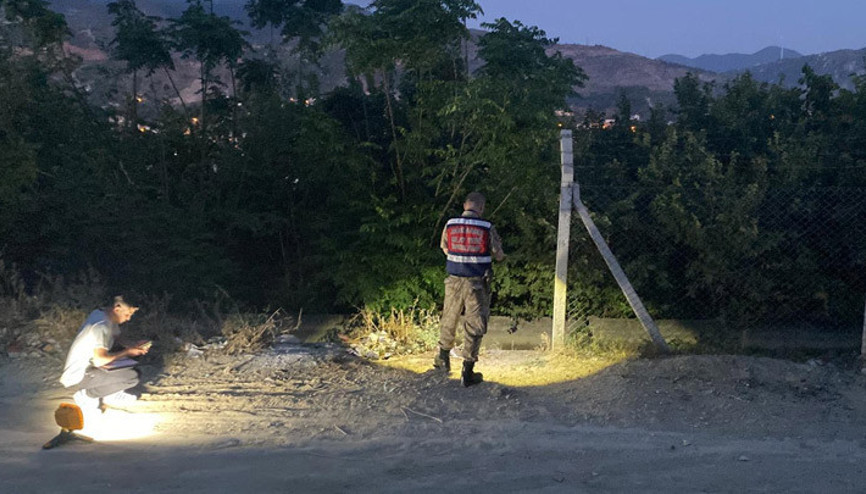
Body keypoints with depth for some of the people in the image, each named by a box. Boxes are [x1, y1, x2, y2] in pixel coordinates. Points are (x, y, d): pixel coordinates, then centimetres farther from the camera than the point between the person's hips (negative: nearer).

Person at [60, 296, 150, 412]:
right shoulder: (101, 325, -25)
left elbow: (114, 343, 16)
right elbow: (99, 360, -27)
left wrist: (133, 347, -1)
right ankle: (86, 395, -10)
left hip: (90, 364, 10)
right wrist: (127, 351, -17)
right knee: (132, 376, -24)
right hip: (80, 374, -10)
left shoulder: (110, 319, 4)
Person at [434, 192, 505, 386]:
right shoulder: (487, 228, -12)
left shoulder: (450, 225, -3)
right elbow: (499, 255, -3)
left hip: (454, 281, 3)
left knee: (449, 320, 22)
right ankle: (467, 372, 3)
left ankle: (443, 358, 38)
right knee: (474, 326, 5)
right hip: (477, 283, -3)